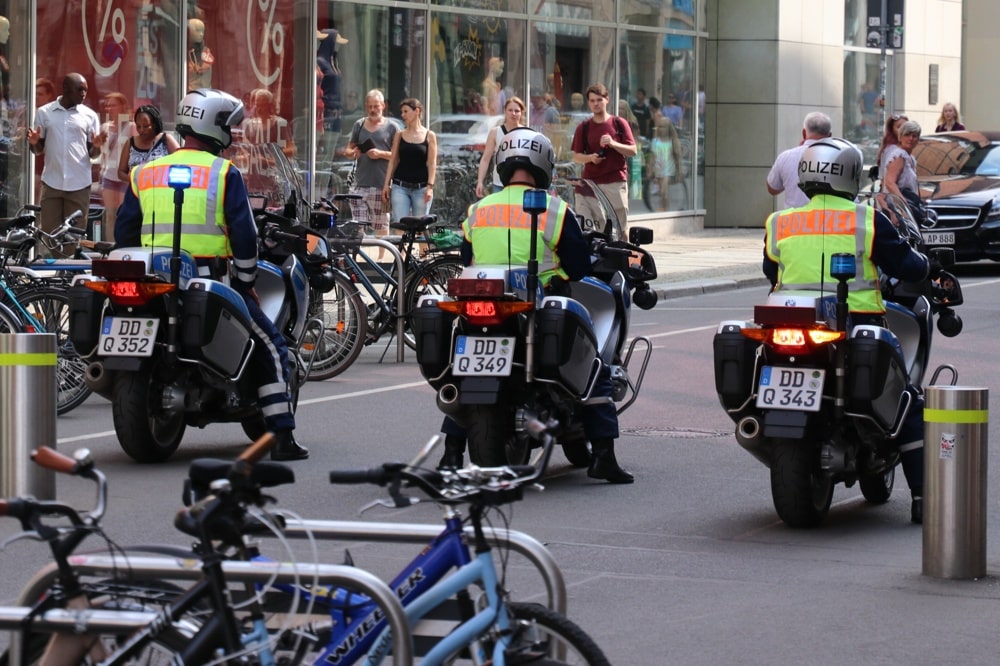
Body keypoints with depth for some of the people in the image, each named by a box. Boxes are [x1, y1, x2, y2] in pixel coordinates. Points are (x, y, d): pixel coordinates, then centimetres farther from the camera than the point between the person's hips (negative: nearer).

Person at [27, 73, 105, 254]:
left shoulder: (89, 115, 4)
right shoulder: (44, 113, 5)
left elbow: (92, 154, 7)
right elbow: (38, 150, 10)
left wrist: (97, 146, -16)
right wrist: (34, 142, -14)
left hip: (79, 184, 0)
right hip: (52, 183, 0)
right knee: (49, 233, 2)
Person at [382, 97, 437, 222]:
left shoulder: (429, 136, 3)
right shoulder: (399, 135, 8)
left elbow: (432, 163, 0)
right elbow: (393, 161, 10)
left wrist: (430, 186, -9)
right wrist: (386, 184, 4)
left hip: (421, 187, -1)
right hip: (400, 187, 1)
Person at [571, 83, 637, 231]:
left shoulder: (619, 124, 7)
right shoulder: (583, 128, 10)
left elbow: (633, 151, 4)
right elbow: (576, 156, 11)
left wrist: (613, 144, -11)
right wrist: (590, 157, -10)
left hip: (616, 181, -1)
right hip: (591, 183, 1)